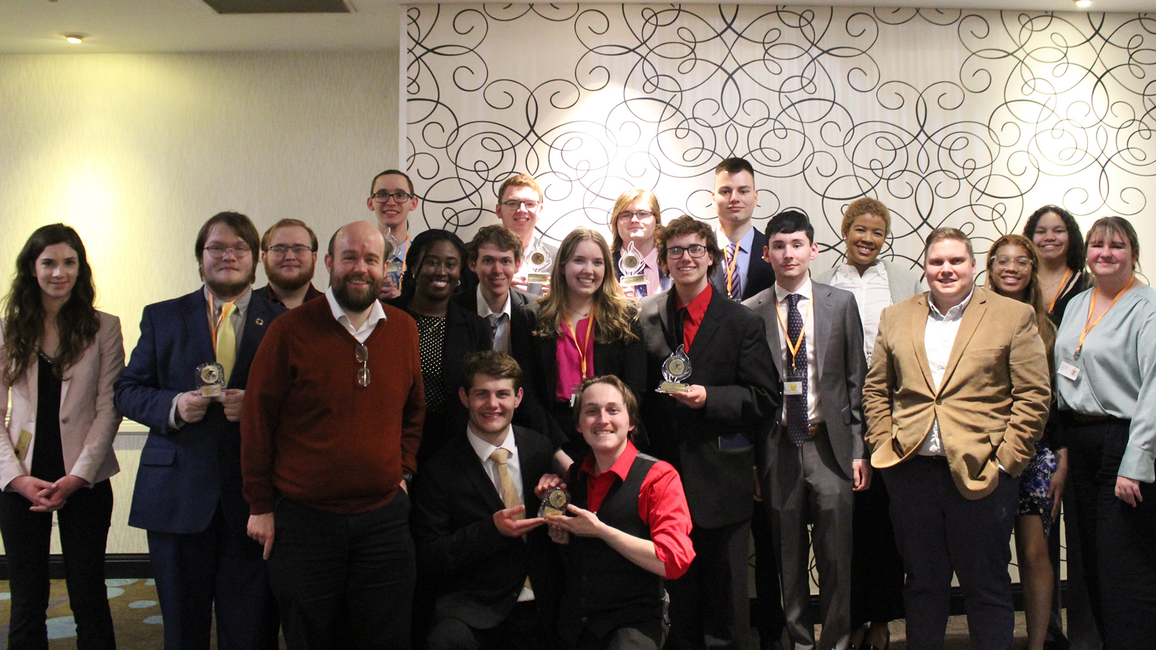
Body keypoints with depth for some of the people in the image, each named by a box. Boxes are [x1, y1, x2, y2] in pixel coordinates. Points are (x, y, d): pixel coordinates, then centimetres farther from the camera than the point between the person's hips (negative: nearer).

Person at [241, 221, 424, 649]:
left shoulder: (404, 330, 5)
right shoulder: (291, 331, -7)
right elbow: (258, 420, -2)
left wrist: (402, 470, 7)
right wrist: (260, 506, -1)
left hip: (384, 516, 3)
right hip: (303, 518, -3)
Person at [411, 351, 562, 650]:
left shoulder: (541, 448, 7)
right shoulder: (439, 469, -2)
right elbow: (428, 558, -5)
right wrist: (492, 529, -16)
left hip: (544, 604, 3)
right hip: (472, 604, -3)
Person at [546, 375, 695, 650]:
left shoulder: (658, 476, -7)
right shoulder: (575, 475, 10)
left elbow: (674, 561, -18)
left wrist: (599, 530, -15)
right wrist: (562, 535, 5)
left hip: (635, 622, -6)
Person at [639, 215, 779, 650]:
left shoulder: (742, 322, 0)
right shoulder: (646, 319, 6)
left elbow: (764, 398, -4)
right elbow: (638, 392, 10)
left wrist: (708, 397, -18)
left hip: (721, 478, -2)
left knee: (726, 595, 6)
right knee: (678, 594, 13)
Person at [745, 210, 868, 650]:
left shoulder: (841, 304, 5)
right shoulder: (749, 312, 3)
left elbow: (856, 381, 5)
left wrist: (859, 449, 1)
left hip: (830, 444, 0)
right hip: (777, 447, 0)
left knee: (836, 555, 3)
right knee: (788, 557, 9)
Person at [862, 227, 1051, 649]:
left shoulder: (1015, 317, 1)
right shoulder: (895, 318, 11)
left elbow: (1033, 396, -3)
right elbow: (875, 389, 14)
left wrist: (1005, 461, -9)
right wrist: (883, 446, 3)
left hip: (981, 473, -3)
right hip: (911, 470, 3)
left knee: (987, 587, 6)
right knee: (922, 583, 14)